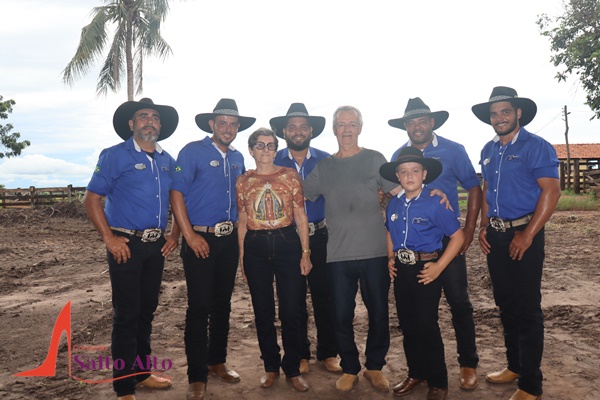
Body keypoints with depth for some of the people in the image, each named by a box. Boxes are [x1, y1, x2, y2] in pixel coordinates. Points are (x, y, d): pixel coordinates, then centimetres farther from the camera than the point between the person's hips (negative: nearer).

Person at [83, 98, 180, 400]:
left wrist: (175, 234, 6)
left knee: (147, 309, 15)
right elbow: (91, 199, -8)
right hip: (126, 244, -5)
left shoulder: (168, 161, 10)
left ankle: (141, 372, 31)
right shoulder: (114, 156, -5)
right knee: (126, 313, 0)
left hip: (156, 245, 5)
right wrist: (109, 238, -13)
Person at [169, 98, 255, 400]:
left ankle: (217, 361, 30)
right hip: (200, 239, -6)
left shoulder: (237, 158, 12)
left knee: (222, 304, 14)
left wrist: (239, 228, 9)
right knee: (199, 307, -3)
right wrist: (190, 236, -17)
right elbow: (176, 193, -12)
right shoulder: (193, 152, -6)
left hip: (230, 240, 6)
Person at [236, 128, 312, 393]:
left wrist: (305, 252, -3)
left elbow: (301, 216, 2)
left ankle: (293, 369, 20)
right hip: (255, 248, 2)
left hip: (287, 244, -1)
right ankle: (271, 366, 28)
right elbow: (242, 222, 9)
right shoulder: (243, 182, 6)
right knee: (263, 311, 11)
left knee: (291, 310, 2)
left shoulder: (290, 176, 2)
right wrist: (241, 256, 6)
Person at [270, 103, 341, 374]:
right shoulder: (273, 162, 1)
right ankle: (300, 355, 26)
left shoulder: (326, 161, 2)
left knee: (325, 297, 7)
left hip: (320, 238, 0)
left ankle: (327, 353, 24)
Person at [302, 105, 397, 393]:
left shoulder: (374, 159, 5)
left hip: (374, 252, -1)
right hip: (338, 254, 1)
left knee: (379, 314, 7)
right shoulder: (323, 167, 11)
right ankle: (349, 369, 26)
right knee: (342, 316, 7)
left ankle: (374, 367, 28)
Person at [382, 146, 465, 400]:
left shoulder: (434, 204, -13)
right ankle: (416, 373, 32)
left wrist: (439, 267, -14)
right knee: (407, 325, 14)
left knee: (426, 326, -1)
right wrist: (390, 258, 8)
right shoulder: (393, 205, 4)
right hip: (401, 270, 6)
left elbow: (457, 236, -10)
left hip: (425, 271, -5)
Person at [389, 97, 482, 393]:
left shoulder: (453, 150, -2)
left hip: (447, 238, -2)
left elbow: (473, 188, 2)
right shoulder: (398, 156, 5)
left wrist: (469, 230, -5)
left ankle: (468, 364, 23)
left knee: (458, 301, 3)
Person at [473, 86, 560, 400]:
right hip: (496, 236, 7)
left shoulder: (536, 147, -9)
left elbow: (551, 191, -15)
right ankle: (514, 366, 32)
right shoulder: (488, 151, 12)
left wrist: (527, 235, -19)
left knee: (527, 309, -1)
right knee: (506, 304, 15)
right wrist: (484, 226, 6)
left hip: (523, 236, -7)